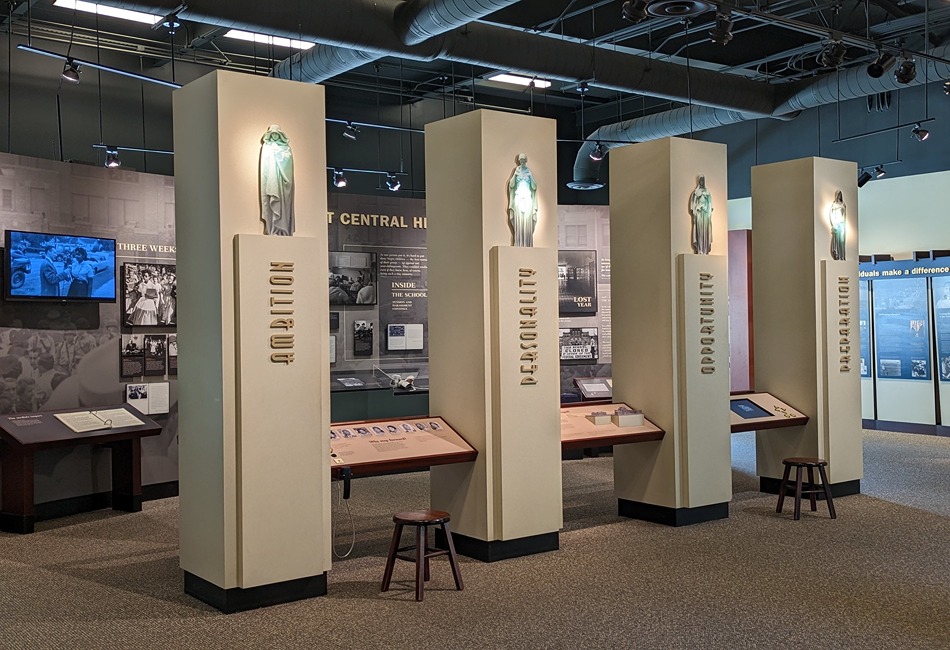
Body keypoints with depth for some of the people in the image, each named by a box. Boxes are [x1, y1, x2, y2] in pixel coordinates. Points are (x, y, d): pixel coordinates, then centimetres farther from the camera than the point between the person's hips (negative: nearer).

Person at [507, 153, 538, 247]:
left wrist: (530, 176, -9)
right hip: (518, 199, -1)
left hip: (528, 199, 1)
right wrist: (515, 174, -11)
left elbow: (534, 187, 1)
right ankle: (519, 245, -7)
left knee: (528, 224, -4)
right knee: (518, 224, -7)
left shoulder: (529, 172, 10)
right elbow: (511, 185, -2)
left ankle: (528, 245, -3)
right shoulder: (516, 171, 9)